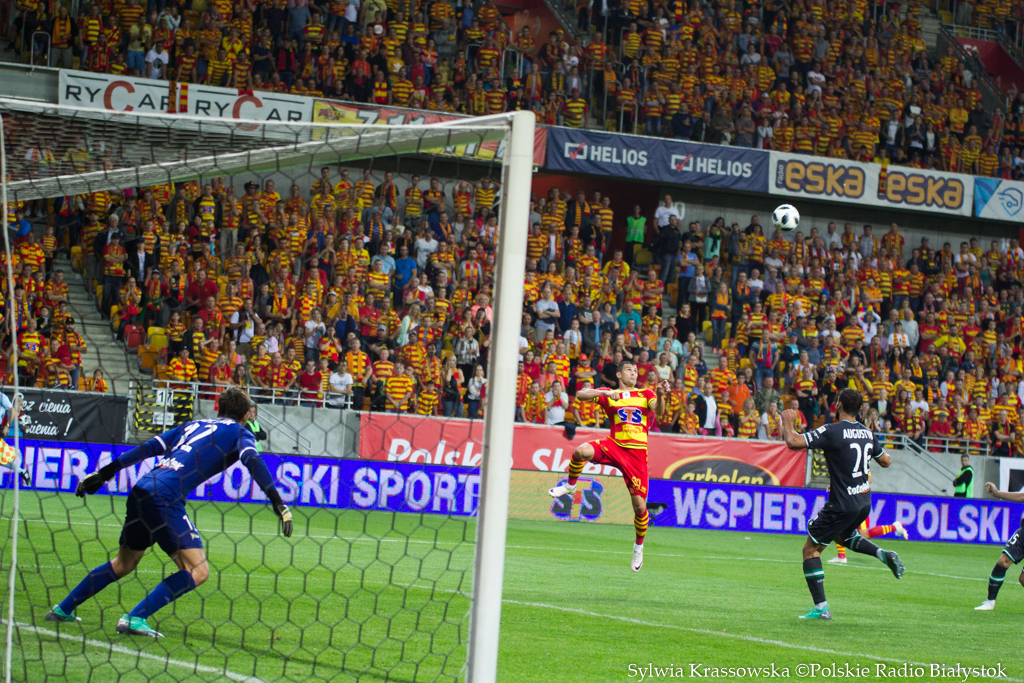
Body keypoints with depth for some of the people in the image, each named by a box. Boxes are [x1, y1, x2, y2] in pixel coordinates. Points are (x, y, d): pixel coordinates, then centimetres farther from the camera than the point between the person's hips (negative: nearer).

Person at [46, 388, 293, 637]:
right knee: (197, 570, -8)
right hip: (166, 497, -8)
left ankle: (63, 609, 33)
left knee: (124, 563, 26)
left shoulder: (194, 425, 27)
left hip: (142, 489, 8)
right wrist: (278, 504, -16)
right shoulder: (238, 432, 10)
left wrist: (103, 473, 25)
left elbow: (148, 448, 23)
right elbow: (253, 460, -9)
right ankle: (135, 618, -16)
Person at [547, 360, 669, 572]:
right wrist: (606, 394, -15)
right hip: (614, 445, 0)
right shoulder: (609, 394, 11)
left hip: (637, 453, 0)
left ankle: (639, 547, 20)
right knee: (582, 451, -32)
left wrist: (660, 395, -26)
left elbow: (659, 411, -5)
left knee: (639, 505, -5)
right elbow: (580, 395, -2)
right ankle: (570, 486, -2)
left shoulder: (646, 394, 12)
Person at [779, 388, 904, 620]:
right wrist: (884, 455, 42)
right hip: (864, 502, 7)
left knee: (811, 550, 4)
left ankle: (821, 607, -3)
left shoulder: (832, 432, -16)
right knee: (843, 536, 35)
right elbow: (885, 461, 20)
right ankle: (883, 554, 12)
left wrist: (787, 422, -4)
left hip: (842, 505, -7)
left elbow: (793, 442, -23)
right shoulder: (868, 433, 5)